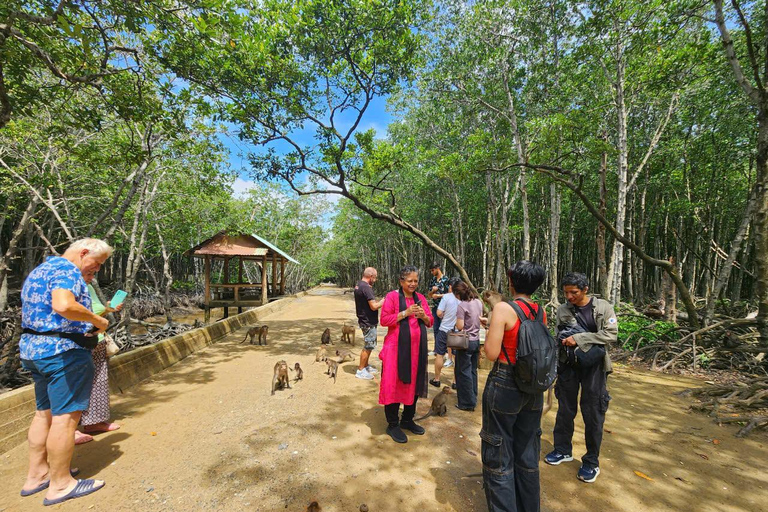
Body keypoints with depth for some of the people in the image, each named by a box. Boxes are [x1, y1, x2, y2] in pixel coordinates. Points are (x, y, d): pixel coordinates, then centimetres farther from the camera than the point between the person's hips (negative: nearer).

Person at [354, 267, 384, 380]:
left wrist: (379, 302, 12)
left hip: (365, 320, 10)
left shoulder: (358, 286, 9)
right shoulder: (366, 287, -23)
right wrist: (383, 301, -9)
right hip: (368, 322, -10)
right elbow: (374, 306, -24)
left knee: (368, 345, 21)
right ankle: (361, 370, 12)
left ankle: (365, 366, 32)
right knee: (368, 346, 1)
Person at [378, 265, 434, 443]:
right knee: (394, 385, 2)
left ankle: (407, 420, 33)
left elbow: (430, 322, 12)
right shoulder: (392, 297, -6)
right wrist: (405, 313, -19)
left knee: (414, 384, 14)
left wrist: (423, 316, -10)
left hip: (417, 349, 6)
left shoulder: (420, 298, 10)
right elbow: (384, 320, -13)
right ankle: (392, 425, 19)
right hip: (397, 348, -5)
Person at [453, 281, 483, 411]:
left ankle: (467, 403, 13)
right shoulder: (478, 302, 3)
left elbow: (460, 326, -20)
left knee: (464, 372, 4)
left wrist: (456, 321, -1)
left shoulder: (462, 305, -19)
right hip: (476, 340, 8)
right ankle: (473, 397, 30)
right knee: (473, 370, 18)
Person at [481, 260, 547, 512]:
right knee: (527, 451, 24)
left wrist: (490, 329, -2)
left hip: (505, 385, -7)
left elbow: (492, 353, -20)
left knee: (499, 454, 12)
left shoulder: (503, 308, -18)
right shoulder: (541, 312, 1)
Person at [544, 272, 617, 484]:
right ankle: (563, 450, 32)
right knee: (565, 410, 13)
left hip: (593, 366, -3)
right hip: (568, 365, 3)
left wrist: (579, 339, -20)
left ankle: (591, 462, 23)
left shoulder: (603, 308, -7)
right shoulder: (562, 310, 1)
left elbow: (611, 334, -15)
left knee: (593, 414, 5)